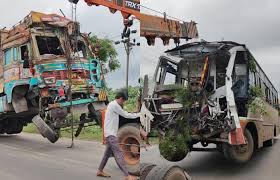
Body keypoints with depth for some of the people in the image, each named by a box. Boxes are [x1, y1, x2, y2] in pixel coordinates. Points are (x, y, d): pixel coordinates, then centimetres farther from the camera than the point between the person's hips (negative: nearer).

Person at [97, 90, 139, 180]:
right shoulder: (114, 105, -14)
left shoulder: (112, 104, 19)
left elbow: (123, 113, 18)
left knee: (108, 153, 18)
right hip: (111, 133, -11)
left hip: (111, 133, 11)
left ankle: (100, 171, 28)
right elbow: (125, 115, -10)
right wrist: (138, 115, 0)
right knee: (119, 154, -15)